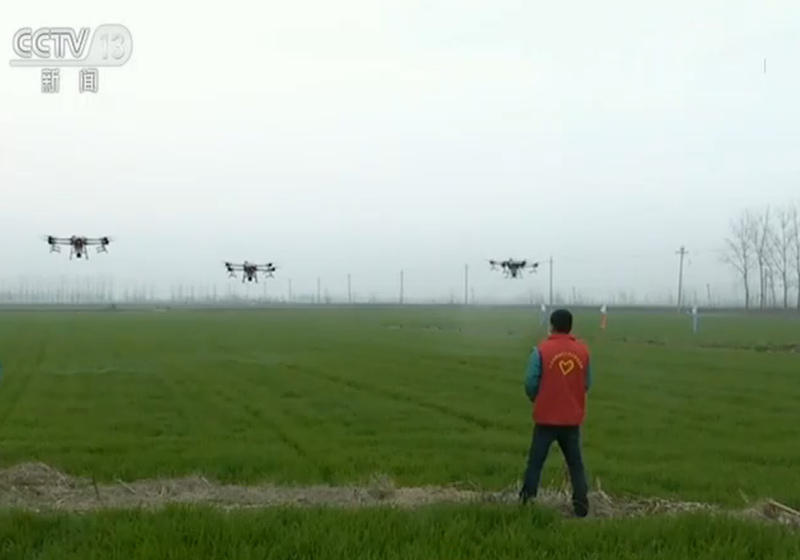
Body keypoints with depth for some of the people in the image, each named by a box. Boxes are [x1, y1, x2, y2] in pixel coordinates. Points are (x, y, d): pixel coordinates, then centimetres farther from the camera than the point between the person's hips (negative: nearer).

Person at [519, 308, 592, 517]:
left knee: (536, 461, 9)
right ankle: (581, 504, 8)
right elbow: (587, 383, 5)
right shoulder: (583, 350, 0)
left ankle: (526, 500, 11)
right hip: (572, 418, 3)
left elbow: (531, 382, -10)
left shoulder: (541, 350, -11)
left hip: (546, 417, -2)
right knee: (575, 463, 12)